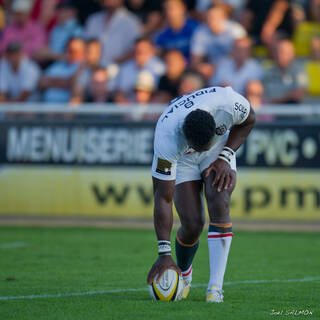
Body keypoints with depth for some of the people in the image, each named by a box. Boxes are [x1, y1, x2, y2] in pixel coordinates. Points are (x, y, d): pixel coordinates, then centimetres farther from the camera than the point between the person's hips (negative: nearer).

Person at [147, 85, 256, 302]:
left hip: (219, 148, 1)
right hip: (181, 160, -1)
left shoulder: (228, 103, -38)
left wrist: (225, 157, -22)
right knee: (192, 224, -14)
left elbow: (248, 120, -9)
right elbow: (163, 198, -33)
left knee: (219, 205, -24)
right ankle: (183, 274, 20)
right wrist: (165, 253, -35)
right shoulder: (166, 138, -40)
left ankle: (215, 288, -23)